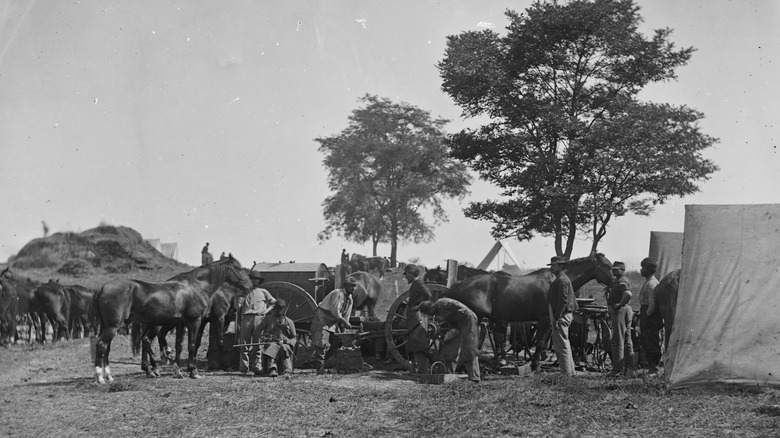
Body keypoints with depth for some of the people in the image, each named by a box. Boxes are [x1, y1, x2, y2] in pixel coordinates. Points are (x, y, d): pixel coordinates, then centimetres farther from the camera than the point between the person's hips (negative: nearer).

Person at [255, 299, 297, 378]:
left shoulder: (289, 322, 15)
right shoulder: (268, 319, 15)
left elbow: (294, 338, 15)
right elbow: (258, 329, 21)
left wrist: (289, 342, -8)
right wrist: (262, 336, -1)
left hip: (285, 344, 0)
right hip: (271, 342, 0)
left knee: (284, 348, -37)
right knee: (272, 347, -38)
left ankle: (287, 371, -47)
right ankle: (272, 369, -53)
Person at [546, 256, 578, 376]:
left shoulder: (562, 280, -15)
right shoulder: (562, 279, 18)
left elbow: (563, 301, -22)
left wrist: (556, 318, -23)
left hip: (562, 316, -11)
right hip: (564, 315, 11)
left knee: (562, 345, -7)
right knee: (557, 346, 15)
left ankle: (568, 373, -4)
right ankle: (569, 372, 20)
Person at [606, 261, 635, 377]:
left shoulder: (621, 281, -15)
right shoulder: (620, 281, 18)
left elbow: (628, 294, -33)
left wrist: (620, 304, -22)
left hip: (619, 311, -11)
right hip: (627, 311, 11)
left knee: (618, 341, -8)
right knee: (627, 341, 13)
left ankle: (618, 369, -7)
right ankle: (629, 369, 18)